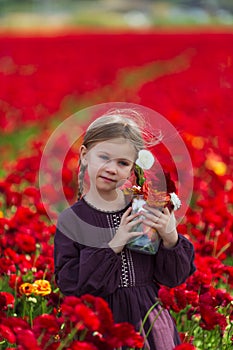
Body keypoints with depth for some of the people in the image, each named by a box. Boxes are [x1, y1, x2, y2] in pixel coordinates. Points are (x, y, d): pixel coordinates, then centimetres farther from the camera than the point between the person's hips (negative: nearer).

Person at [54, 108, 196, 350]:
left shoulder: (145, 209, -1)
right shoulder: (71, 220, -5)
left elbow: (175, 278, 1)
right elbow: (69, 286, -12)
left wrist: (170, 239, -17)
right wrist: (112, 247, -18)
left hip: (148, 321, 2)